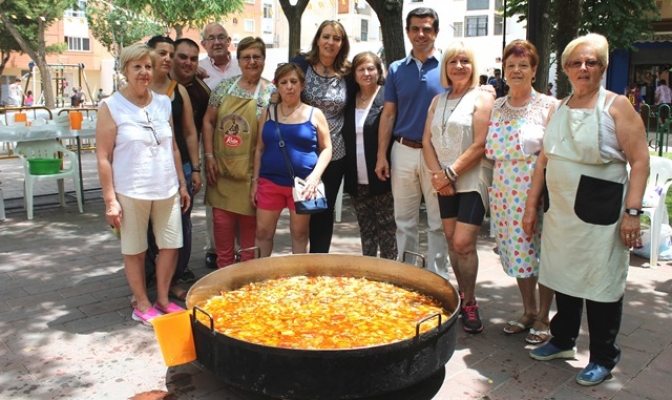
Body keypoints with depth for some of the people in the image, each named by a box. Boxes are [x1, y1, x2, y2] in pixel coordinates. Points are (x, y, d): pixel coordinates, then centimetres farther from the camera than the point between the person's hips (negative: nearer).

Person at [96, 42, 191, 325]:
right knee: (135, 250, 9)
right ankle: (142, 305, 25)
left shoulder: (163, 103, 7)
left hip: (167, 189, 5)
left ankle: (163, 299, 28)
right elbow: (103, 157, -8)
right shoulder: (111, 107, -6)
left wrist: (182, 184, 11)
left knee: (171, 245, 10)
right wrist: (110, 200, -11)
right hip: (131, 192, -4)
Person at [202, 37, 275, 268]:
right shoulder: (224, 87, 6)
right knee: (222, 223, 9)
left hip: (250, 172, -3)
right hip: (221, 170, 3)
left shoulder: (271, 93, -4)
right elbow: (208, 121, 8)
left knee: (249, 224, 7)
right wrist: (209, 156, 0)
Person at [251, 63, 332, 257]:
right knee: (263, 231, 5)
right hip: (270, 181, 2)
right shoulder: (267, 113, 7)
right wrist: (255, 180, 7)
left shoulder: (314, 114, 0)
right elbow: (260, 148, 11)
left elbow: (326, 148, 1)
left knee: (299, 233, 9)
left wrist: (315, 176, -12)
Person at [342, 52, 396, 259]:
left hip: (381, 179, -5)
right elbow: (346, 138, 13)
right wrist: (347, 176, 6)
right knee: (366, 232, 15)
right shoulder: (349, 101, 10)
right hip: (356, 181, 5)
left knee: (387, 232, 4)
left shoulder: (387, 97, -5)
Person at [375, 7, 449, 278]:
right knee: (404, 220, 11)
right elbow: (388, 115, 9)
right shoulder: (397, 70, 8)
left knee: (438, 222, 5)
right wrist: (381, 155, 1)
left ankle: (437, 277, 17)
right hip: (403, 152, 3)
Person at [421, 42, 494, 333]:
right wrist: (438, 175, -7)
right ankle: (462, 295, 22)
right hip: (444, 184, 6)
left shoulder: (481, 98, -4)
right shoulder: (438, 101, 14)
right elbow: (427, 140, 8)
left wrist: (450, 173, -14)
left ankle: (470, 303, 6)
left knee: (463, 243, -11)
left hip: (471, 181, -5)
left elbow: (480, 145, -13)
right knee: (451, 241, 8)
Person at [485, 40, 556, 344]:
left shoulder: (548, 106, -5)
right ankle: (528, 311, 29)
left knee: (541, 252, 3)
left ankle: (543, 318, 20)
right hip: (505, 192, 5)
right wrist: (491, 191, 8)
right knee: (517, 252, 12)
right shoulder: (496, 107, 9)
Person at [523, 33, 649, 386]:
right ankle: (563, 340, 33)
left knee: (601, 285, 3)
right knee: (564, 278, 16)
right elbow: (544, 160, 15)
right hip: (561, 211, 5)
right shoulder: (558, 110, 11)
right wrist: (531, 204, 13)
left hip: (600, 214, -5)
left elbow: (640, 160, -9)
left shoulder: (616, 106, -5)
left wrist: (632, 211, -16)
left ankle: (603, 358, 19)